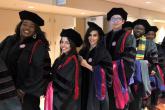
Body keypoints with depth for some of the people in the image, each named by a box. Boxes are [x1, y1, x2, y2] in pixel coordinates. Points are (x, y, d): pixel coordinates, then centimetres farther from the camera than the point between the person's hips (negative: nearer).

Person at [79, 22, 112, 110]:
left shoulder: (103, 52, -7)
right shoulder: (83, 51, 9)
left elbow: (107, 71, -16)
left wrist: (87, 66, -17)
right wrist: (80, 64, -3)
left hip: (96, 88, -5)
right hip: (84, 87, 5)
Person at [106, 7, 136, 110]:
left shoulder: (128, 37, -7)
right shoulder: (106, 37, 11)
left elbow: (129, 59, -13)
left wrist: (126, 76, -21)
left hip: (121, 74, -5)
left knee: (120, 101, 3)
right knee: (109, 102, 13)